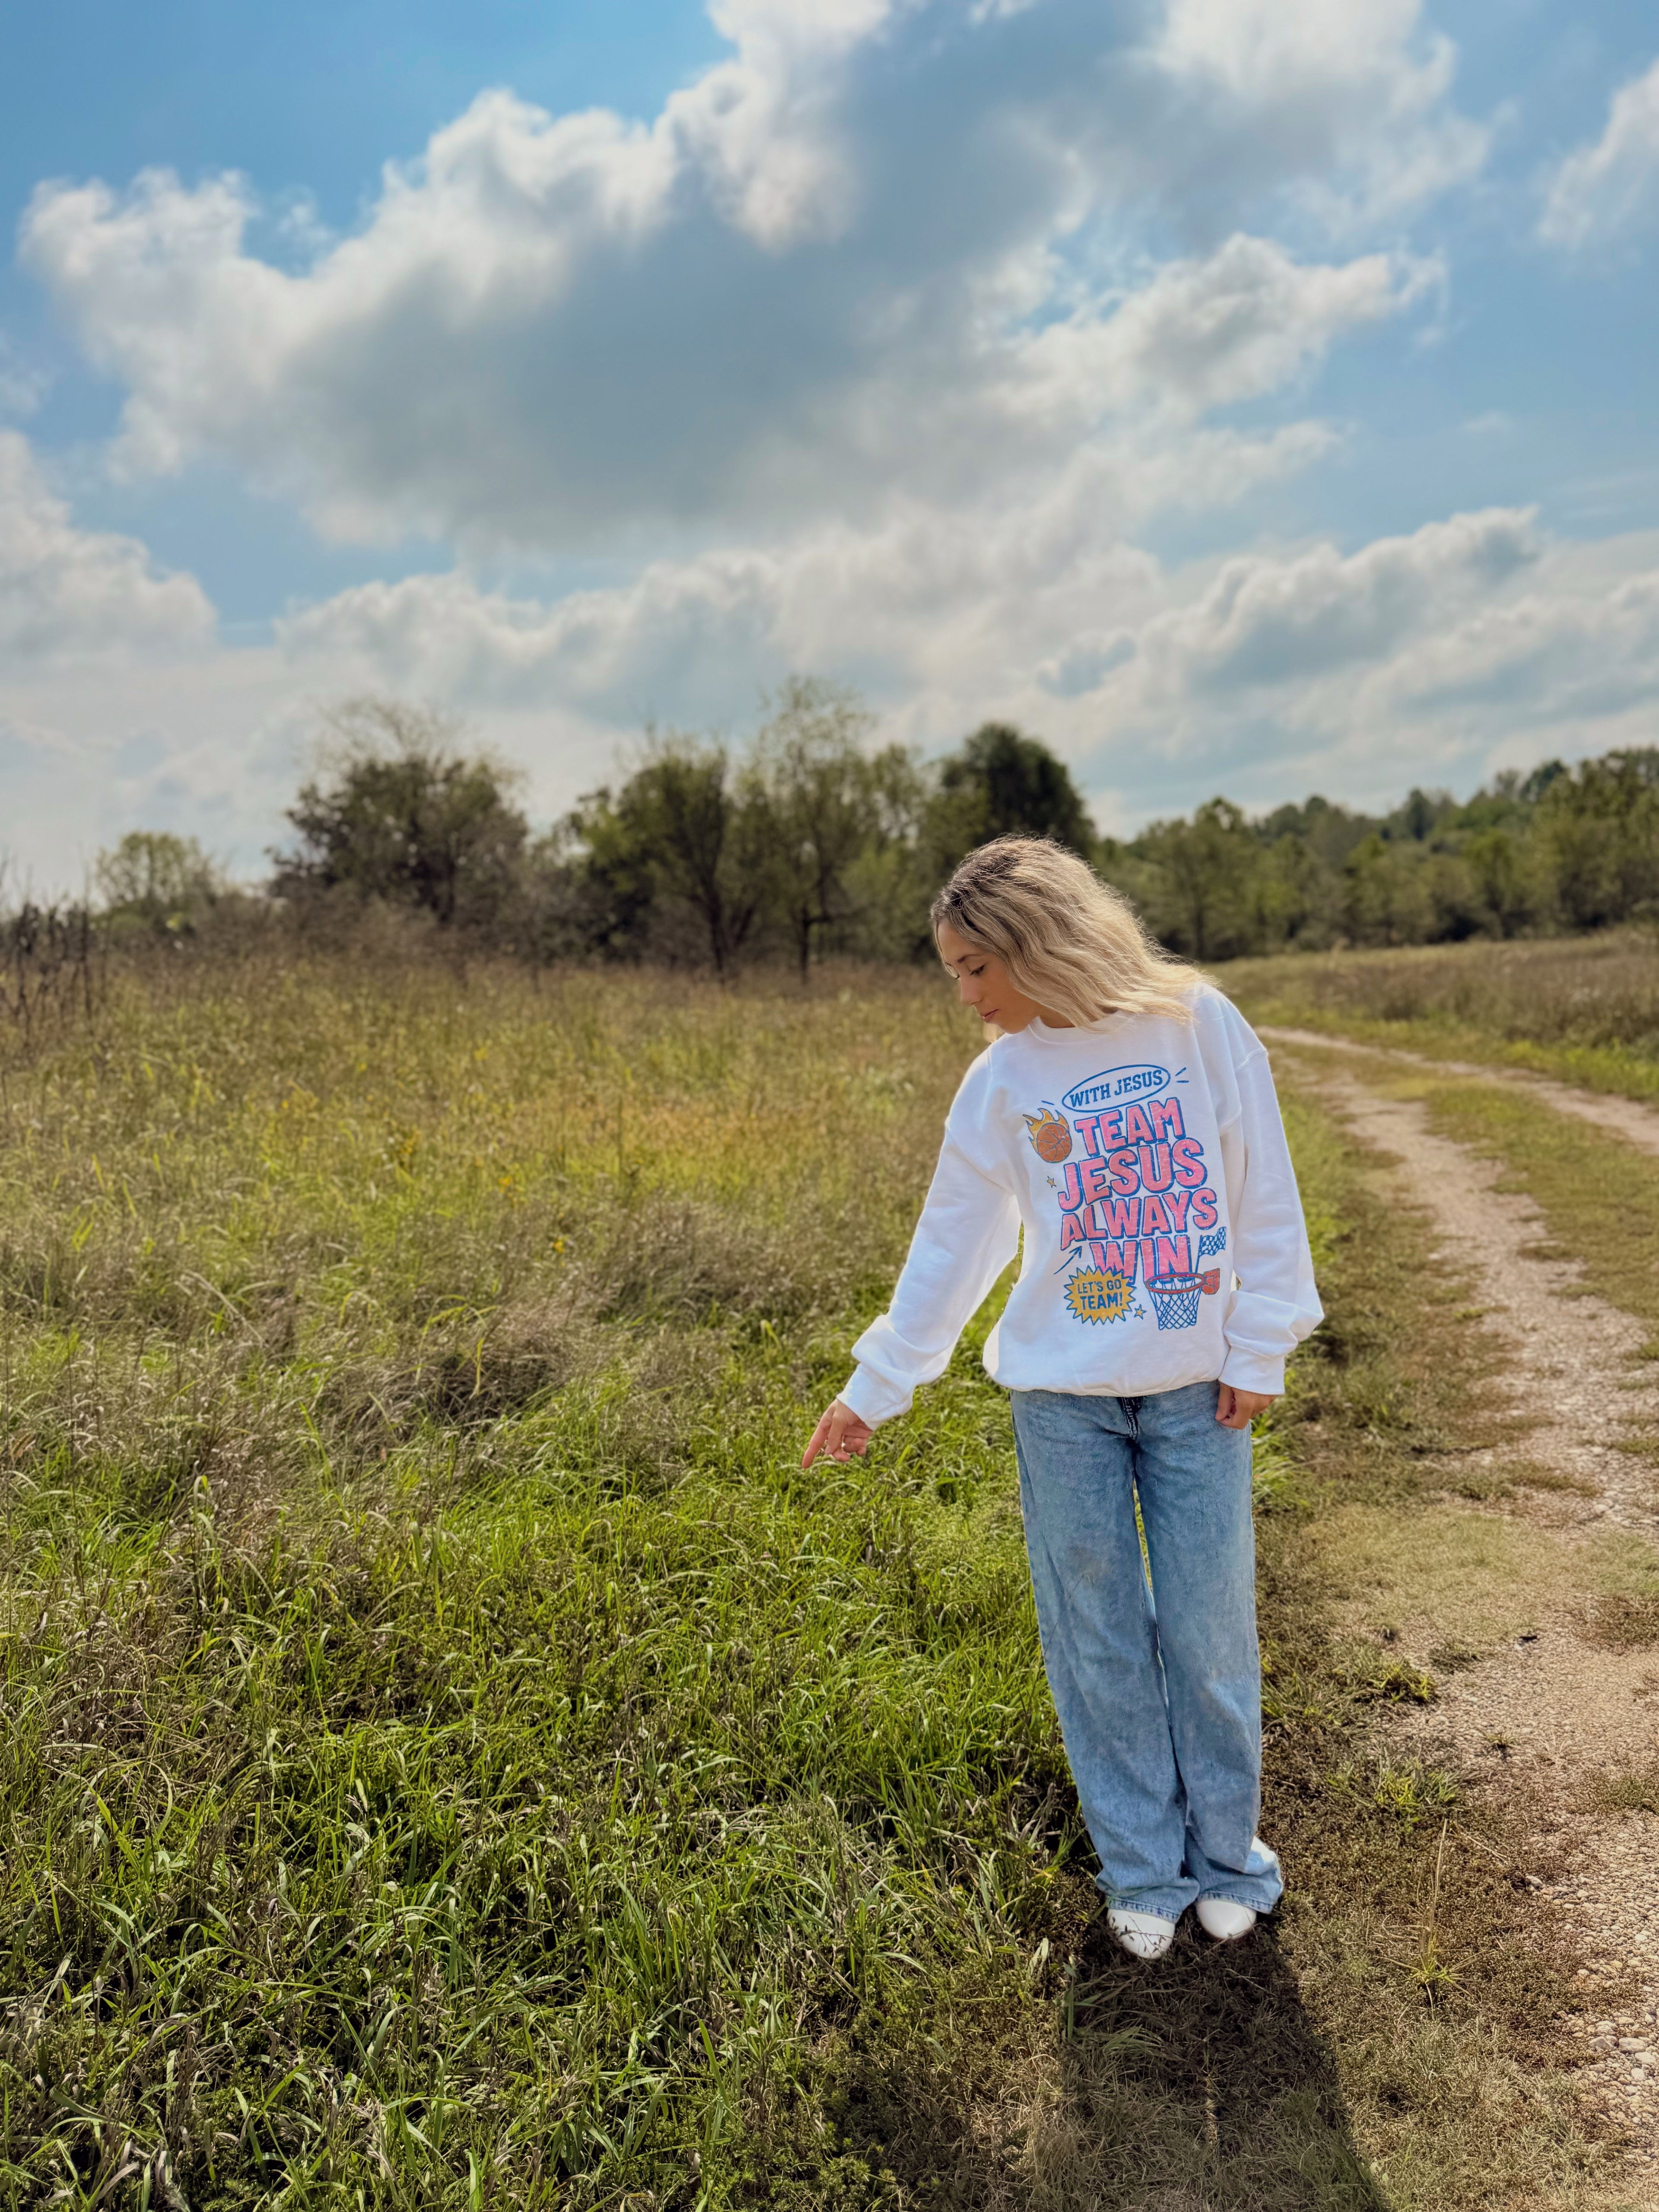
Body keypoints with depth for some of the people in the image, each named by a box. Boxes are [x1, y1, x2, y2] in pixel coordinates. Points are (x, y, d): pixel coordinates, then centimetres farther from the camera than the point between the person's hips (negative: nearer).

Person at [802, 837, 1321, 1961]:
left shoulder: (1200, 1023, -6)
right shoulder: (1001, 1083, -1)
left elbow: (1264, 1197, -2)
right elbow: (951, 1248, 5)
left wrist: (1259, 1351, -3)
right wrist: (873, 1391, 8)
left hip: (1197, 1390, -1)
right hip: (1062, 1397, 2)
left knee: (1210, 1628, 6)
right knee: (1097, 1638, 8)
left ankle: (1228, 1853, 28)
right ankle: (1143, 1872, 26)